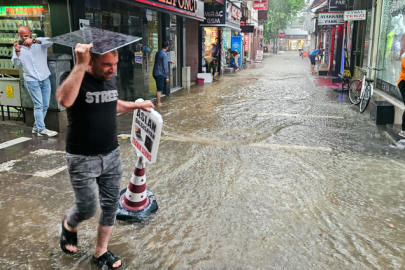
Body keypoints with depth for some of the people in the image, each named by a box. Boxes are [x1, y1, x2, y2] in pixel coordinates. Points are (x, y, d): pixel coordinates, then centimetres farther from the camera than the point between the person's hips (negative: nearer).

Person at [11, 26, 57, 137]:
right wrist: (17, 51, -26)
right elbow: (16, 63, -8)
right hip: (32, 80, -2)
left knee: (45, 105, 6)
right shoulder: (18, 47, 5)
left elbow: (50, 41, -21)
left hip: (45, 78, 2)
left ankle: (36, 127, 18)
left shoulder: (40, 43, 2)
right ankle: (41, 129, -4)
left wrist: (33, 40, -32)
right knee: (38, 105, -7)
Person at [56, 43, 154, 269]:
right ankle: (69, 226, 39)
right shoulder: (75, 78, -16)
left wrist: (138, 105, 20)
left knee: (111, 206, 11)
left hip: (112, 155, 6)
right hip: (83, 159, -6)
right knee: (88, 208, 2)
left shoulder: (111, 79, 4)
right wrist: (80, 65, -40)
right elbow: (65, 100, -40)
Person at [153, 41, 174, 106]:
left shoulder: (158, 53, 13)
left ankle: (157, 101, 24)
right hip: (160, 74, -9)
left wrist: (170, 61, 50)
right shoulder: (164, 54, -16)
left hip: (155, 73, 9)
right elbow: (165, 66, -18)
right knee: (159, 89, -1)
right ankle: (158, 103, 5)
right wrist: (167, 77, -14)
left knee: (159, 88, 17)